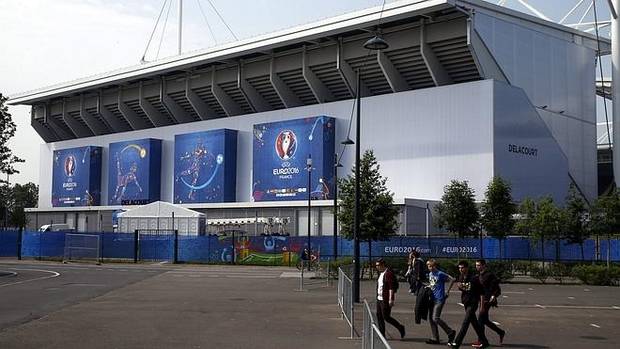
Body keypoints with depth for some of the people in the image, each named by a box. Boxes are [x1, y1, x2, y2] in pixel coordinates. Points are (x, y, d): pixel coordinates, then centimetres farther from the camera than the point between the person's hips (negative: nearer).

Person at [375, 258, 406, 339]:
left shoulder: (389, 273, -16)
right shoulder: (381, 273, 14)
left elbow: (391, 287, -20)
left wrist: (391, 299, -22)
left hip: (386, 300, -10)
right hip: (379, 298, 10)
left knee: (386, 317, -5)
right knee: (379, 316, 8)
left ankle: (400, 328, 12)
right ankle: (382, 335, 14)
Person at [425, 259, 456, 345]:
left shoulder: (440, 274, -12)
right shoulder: (430, 274, 12)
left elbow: (452, 279, -12)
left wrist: (448, 292, -8)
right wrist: (428, 287, 8)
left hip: (439, 299, -8)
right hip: (432, 299, 8)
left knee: (435, 318, -13)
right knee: (431, 319, 6)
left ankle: (451, 332, 3)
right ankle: (435, 339, 13)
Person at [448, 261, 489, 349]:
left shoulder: (473, 279, -14)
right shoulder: (460, 278, 4)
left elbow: (481, 292, -9)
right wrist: (458, 285, -3)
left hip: (473, 303, -7)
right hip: (466, 303, 7)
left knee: (465, 323, -11)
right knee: (474, 323, 14)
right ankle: (484, 342, 25)